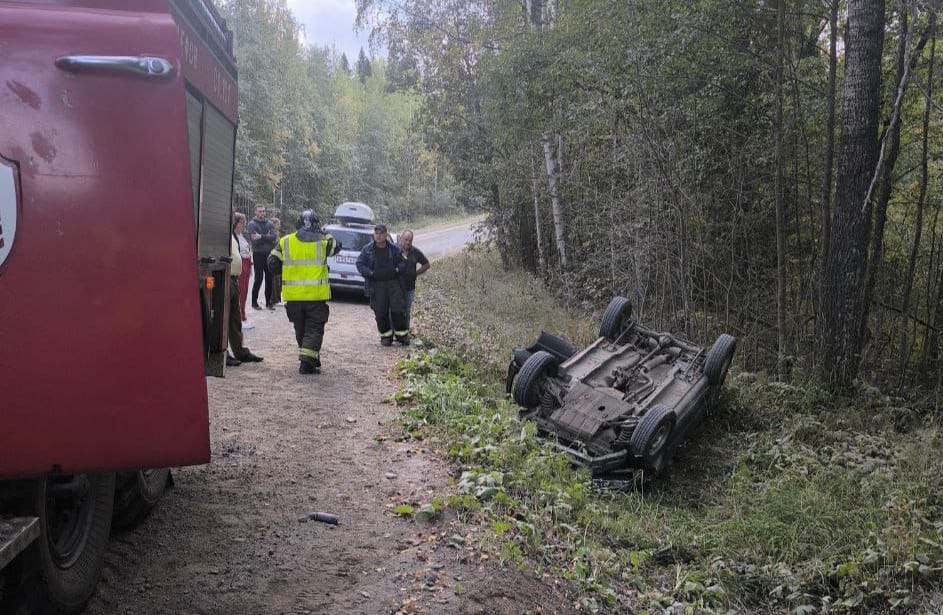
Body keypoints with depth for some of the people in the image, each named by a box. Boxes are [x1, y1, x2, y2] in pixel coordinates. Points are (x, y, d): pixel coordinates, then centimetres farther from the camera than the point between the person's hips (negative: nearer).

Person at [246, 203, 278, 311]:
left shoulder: (269, 224, 10)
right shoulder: (252, 224, -4)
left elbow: (273, 237, -7)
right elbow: (255, 241, -15)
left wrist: (262, 237, -18)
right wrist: (267, 238, -8)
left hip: (269, 254, 4)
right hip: (258, 254, -4)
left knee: (269, 278, 7)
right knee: (259, 279, -4)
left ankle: (268, 301, 16)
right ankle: (254, 302, 8)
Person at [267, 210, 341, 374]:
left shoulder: (285, 242, 4)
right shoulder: (323, 241, -1)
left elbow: (272, 264, 2)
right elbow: (337, 246, 19)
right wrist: (325, 234, 27)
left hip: (293, 296, 3)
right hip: (316, 295, -2)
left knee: (300, 329, 17)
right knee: (314, 329, 2)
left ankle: (310, 359, 26)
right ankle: (307, 361, -11)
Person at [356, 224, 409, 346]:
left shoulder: (395, 249, 7)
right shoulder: (367, 249, 4)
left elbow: (403, 262, 12)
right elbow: (360, 264, 3)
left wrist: (397, 269, -10)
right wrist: (370, 273, -13)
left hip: (394, 283, 0)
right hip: (376, 285, 0)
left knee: (398, 309, -5)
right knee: (380, 312, 1)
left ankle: (401, 334, 10)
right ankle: (386, 335, 15)